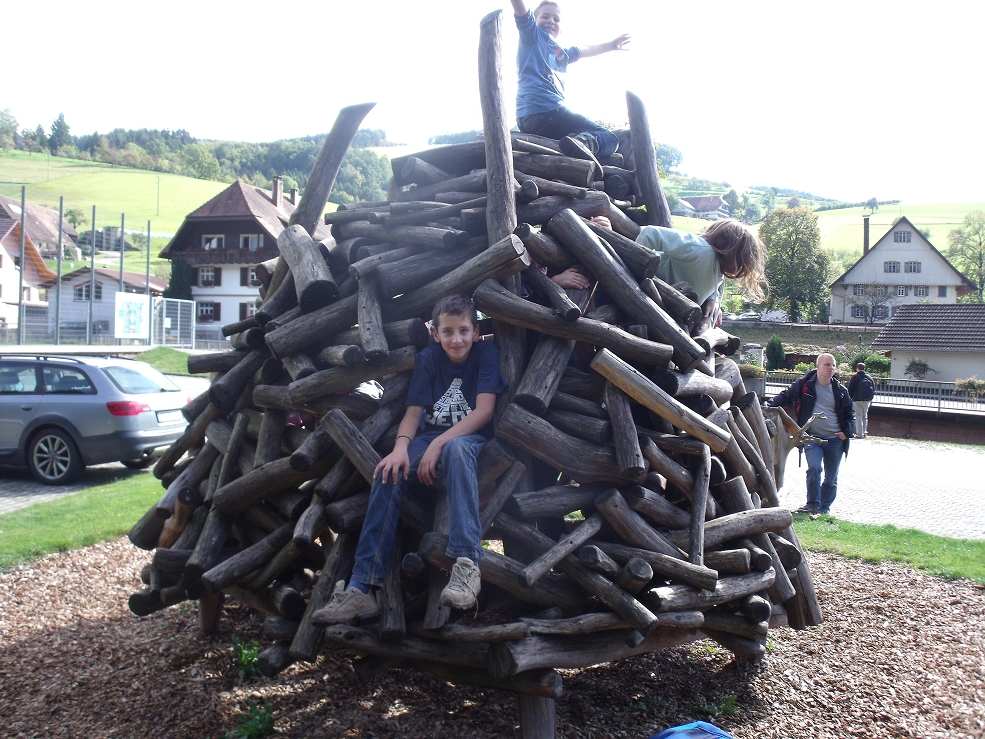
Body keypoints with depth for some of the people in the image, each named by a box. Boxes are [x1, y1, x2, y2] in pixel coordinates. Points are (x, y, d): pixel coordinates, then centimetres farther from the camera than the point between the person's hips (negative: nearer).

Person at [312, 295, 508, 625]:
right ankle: (362, 589, -29)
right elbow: (413, 412, -2)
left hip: (471, 439, -3)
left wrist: (439, 443, -24)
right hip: (430, 437, 3)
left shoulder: (486, 353, -5)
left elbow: (484, 410, -15)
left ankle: (467, 563, -47)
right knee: (389, 472, -26)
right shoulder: (427, 359, 4)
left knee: (455, 448, -40)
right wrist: (401, 447, -24)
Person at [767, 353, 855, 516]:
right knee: (814, 468, -20)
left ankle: (825, 507, 22)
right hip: (812, 437, -3)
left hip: (835, 439, 3)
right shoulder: (805, 384, -3)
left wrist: (847, 431, 2)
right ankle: (813, 504, -6)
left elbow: (850, 412, 15)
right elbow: (786, 396, -2)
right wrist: (770, 405, -20)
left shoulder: (840, 390, 5)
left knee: (831, 477, 8)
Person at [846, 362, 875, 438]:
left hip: (857, 400, -5)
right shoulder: (869, 377, 6)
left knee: (858, 416, -3)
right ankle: (864, 432, 17)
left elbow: (850, 389, -6)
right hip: (867, 400, 5)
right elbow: (874, 389, 13)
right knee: (864, 416, 16)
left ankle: (859, 434, -7)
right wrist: (870, 398, 20)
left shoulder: (855, 377, -8)